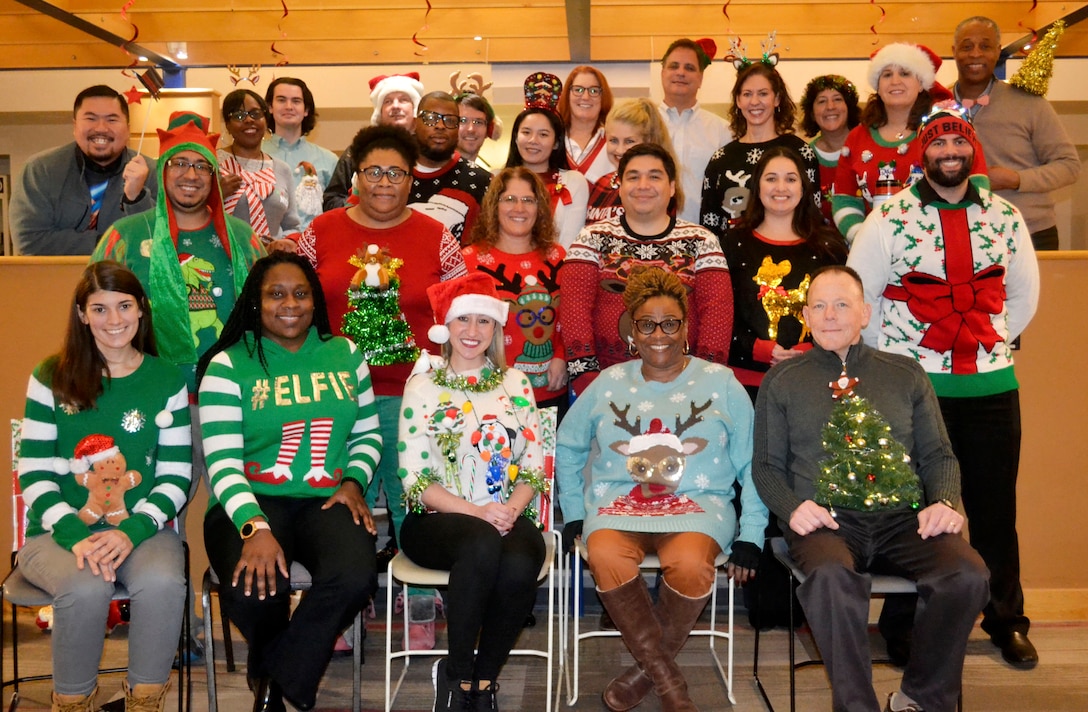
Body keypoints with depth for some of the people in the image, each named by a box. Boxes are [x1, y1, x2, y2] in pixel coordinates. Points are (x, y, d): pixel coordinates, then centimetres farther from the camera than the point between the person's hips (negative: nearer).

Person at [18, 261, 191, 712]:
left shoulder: (167, 382, 6)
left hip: (141, 528, 1)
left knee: (162, 582, -32)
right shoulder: (51, 379, 4)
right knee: (86, 587, -33)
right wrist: (75, 535, -15)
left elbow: (176, 477, 3)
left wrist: (133, 532, -14)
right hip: (60, 531, 0)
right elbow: (35, 476, 1)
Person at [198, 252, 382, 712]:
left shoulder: (344, 354, 12)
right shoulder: (228, 365, 1)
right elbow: (222, 462, -8)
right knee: (254, 587, -33)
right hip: (253, 502, -2)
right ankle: (285, 672, 6)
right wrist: (255, 528, -23)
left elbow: (368, 434, 20)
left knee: (355, 577, -30)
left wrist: (353, 482, -2)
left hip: (327, 500, 2)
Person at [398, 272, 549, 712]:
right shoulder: (422, 386, 4)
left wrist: (512, 507, -13)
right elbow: (416, 478, -4)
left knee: (520, 564, -33)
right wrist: (475, 512, -17)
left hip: (507, 517, 2)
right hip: (439, 519, -2)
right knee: (483, 544, -37)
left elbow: (534, 466, 8)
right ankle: (457, 676, -17)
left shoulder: (515, 384, 12)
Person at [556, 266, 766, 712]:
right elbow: (566, 448, 20)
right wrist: (574, 513, 9)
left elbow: (752, 463, 7)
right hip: (618, 501, 1)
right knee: (606, 557, -33)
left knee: (689, 563, -35)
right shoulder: (609, 384, 13)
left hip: (698, 504, -1)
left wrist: (751, 536, -1)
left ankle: (647, 669, -9)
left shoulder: (720, 383, 8)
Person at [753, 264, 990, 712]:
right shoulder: (783, 380, 14)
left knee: (968, 574, -26)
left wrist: (945, 502, -4)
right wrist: (792, 507, -9)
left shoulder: (906, 374, 18)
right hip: (826, 520, -2)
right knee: (830, 575, -37)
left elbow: (938, 454, 17)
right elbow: (767, 465, 12)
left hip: (903, 519, 2)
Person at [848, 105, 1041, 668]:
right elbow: (857, 295, -2)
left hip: (990, 384, 3)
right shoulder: (890, 218, -3)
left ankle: (1006, 620, 25)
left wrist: (990, 346, 9)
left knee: (995, 507, 10)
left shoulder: (1005, 218, 7)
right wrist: (890, 358, 0)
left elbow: (1023, 295, 15)